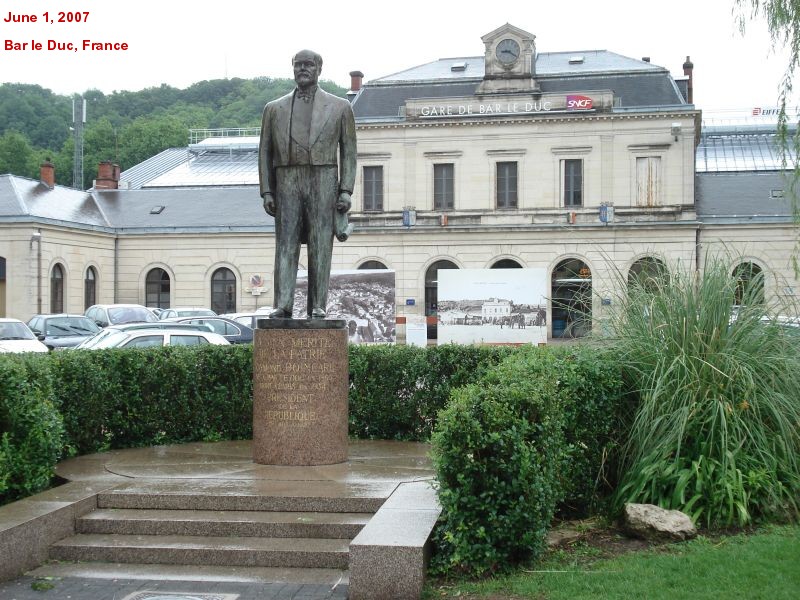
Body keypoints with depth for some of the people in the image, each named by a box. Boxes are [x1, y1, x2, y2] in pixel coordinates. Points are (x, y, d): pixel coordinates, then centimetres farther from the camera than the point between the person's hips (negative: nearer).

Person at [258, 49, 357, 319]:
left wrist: (346, 190, -3)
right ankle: (282, 305, -8)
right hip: (287, 183, 1)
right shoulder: (274, 109, 13)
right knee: (285, 245, -5)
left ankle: (318, 306, -1)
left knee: (321, 246, -3)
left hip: (323, 183, -1)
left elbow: (348, 152, 7)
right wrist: (266, 191, 2)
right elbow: (265, 152, 12)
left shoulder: (339, 107, 9)